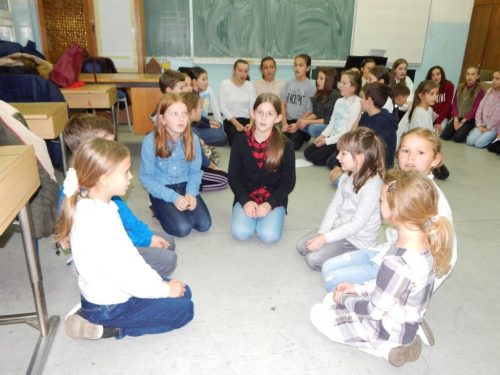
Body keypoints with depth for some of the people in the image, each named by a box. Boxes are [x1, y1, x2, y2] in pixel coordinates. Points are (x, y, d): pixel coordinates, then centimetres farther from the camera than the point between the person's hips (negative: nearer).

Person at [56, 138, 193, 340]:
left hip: (112, 288, 9)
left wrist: (158, 280, 2)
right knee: (183, 309, -3)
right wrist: (164, 288, -12)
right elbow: (126, 277, -27)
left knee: (183, 292, 13)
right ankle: (106, 327, -1)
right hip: (108, 307, -9)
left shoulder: (95, 207, -4)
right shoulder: (97, 225, -33)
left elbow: (129, 256, 4)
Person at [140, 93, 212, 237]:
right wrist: (174, 197, -22)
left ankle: (175, 209, 15)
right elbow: (147, 178, -13)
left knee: (204, 224, -12)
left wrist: (191, 193, -20)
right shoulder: (150, 141, -18)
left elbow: (195, 172, -1)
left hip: (185, 186, 4)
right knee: (182, 228, -20)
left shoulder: (193, 139, -9)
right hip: (161, 190, -3)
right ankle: (160, 210, 10)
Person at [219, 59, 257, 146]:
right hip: (231, 121, -3)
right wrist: (237, 124, -16)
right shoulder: (225, 84, -4)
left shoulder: (250, 85, 6)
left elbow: (253, 106, -1)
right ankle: (230, 135, 6)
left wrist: (251, 123, -20)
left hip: (247, 120, 3)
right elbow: (223, 107, -8)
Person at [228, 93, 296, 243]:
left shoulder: (285, 145, -8)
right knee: (240, 232, -22)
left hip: (274, 199, -1)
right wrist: (246, 201, -16)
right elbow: (233, 176, -1)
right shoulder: (240, 141, -5)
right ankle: (251, 214, 10)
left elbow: (289, 182, -4)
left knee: (269, 235, -23)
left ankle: (269, 215, 10)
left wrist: (269, 204, -17)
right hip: (246, 197, 1)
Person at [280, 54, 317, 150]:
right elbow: (282, 104, 2)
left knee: (293, 145, -18)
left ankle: (303, 135, 14)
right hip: (288, 120, 3)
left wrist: (298, 124, -12)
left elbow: (310, 109, -6)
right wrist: (284, 123, -7)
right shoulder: (289, 83, 4)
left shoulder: (311, 85, -5)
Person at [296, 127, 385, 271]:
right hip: (338, 227, 8)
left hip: (356, 240, -8)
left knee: (313, 259, -15)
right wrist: (321, 234, -11)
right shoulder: (347, 177, -1)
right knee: (301, 246, 4)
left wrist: (325, 238, -25)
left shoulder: (372, 187, -26)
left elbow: (357, 224, -25)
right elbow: (334, 206, 0)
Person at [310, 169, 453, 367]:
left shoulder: (398, 263, -38)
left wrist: (344, 299, -8)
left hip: (389, 331, -8)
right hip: (405, 322, 8)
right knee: (331, 299, 21)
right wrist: (359, 288, 4)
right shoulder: (425, 241, -12)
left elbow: (375, 311, -25)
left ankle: (385, 347, 1)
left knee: (318, 314, 4)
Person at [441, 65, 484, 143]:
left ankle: (466, 131, 6)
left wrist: (462, 122, -15)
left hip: (469, 119, -4)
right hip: (457, 117, 4)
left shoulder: (480, 89, -7)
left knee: (458, 138, -26)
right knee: (445, 135, -17)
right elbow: (454, 104, 3)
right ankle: (458, 128, 11)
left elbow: (475, 108, -11)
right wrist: (456, 119, -10)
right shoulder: (460, 87, 8)